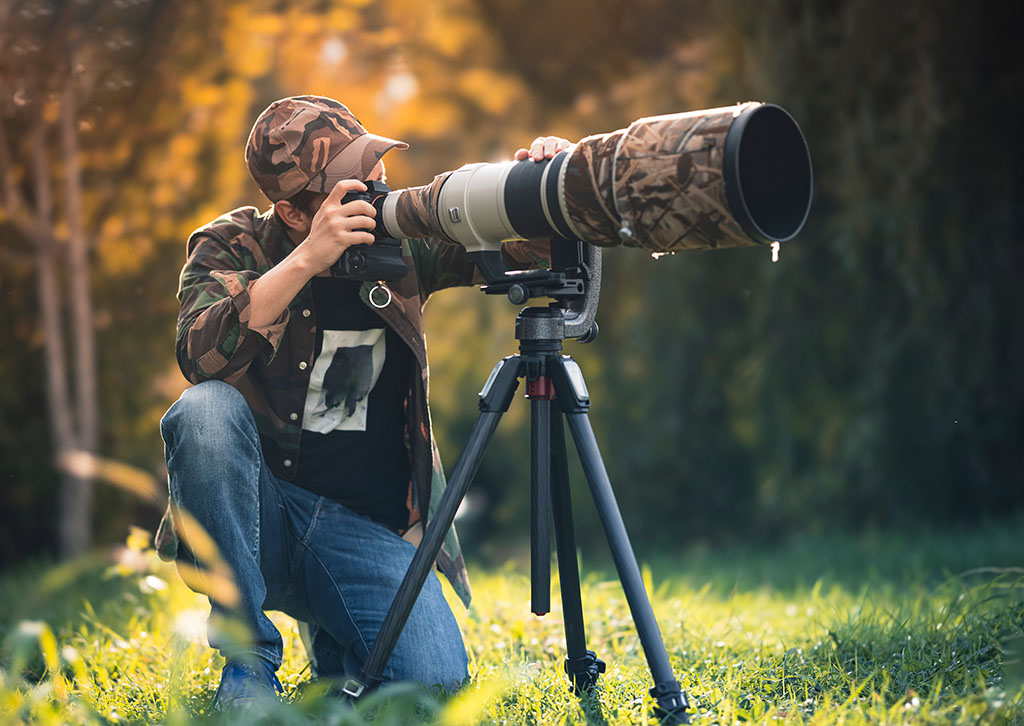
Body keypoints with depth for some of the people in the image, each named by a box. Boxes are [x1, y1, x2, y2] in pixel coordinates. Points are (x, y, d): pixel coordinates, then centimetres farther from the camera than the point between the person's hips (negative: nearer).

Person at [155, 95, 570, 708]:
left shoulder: (403, 245, 3)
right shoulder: (233, 245, -4)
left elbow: (521, 251, 5)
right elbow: (200, 357, -23)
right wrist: (306, 261, -31)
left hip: (368, 531, 1)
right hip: (252, 514, -1)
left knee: (433, 680, -24)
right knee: (205, 411, -32)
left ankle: (334, 651, 15)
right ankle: (247, 658, -15)